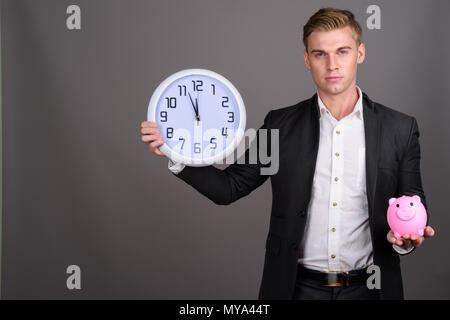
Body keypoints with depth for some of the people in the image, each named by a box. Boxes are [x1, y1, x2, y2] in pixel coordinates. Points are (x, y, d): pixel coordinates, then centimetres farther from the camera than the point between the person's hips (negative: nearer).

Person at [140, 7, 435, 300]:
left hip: (367, 288, 0)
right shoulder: (281, 125, -1)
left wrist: (407, 237, -18)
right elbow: (231, 186, 1)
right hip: (297, 287, 1)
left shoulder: (400, 129, -3)